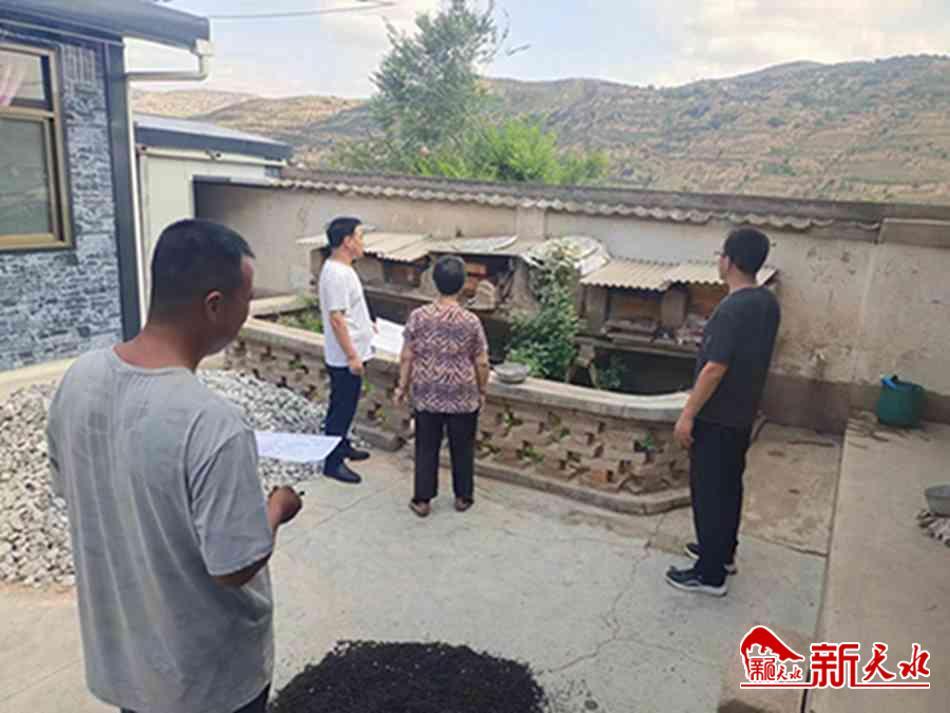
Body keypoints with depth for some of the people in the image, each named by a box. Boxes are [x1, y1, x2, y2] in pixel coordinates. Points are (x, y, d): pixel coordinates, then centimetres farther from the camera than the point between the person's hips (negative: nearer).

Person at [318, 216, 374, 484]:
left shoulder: (342, 268, 9)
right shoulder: (336, 274, -23)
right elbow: (336, 318, -25)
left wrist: (366, 325, 26)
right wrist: (352, 356, -23)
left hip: (352, 352, 10)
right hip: (345, 357, -10)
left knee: (345, 406, 22)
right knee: (342, 408, 0)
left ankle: (342, 446, 37)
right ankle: (333, 462, 10)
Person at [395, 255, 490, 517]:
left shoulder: (418, 316, -10)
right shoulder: (471, 321, -13)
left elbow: (407, 357, -5)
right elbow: (481, 363, -7)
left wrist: (403, 386, 7)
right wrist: (482, 391, 8)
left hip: (426, 395, 1)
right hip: (462, 397, -1)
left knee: (426, 447, 13)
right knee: (462, 447, 15)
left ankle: (422, 500, 21)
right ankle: (463, 497, 28)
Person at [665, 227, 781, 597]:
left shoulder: (732, 309, -25)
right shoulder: (768, 302, 4)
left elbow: (715, 369, -26)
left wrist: (688, 415, -19)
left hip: (717, 417, -9)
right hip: (743, 413, 9)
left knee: (709, 491, 2)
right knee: (729, 485, 21)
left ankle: (710, 574, 12)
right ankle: (723, 552, 36)